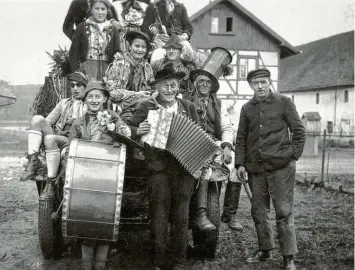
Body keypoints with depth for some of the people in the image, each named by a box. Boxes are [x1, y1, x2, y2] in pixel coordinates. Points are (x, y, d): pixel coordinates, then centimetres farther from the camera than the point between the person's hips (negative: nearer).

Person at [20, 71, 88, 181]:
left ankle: (51, 178, -29)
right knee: (37, 119, -17)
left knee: (50, 138, -34)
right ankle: (33, 161, -26)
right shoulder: (64, 102, 26)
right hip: (57, 135, 5)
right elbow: (48, 121, 18)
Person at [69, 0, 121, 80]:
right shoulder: (82, 27, 7)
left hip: (107, 68, 2)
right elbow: (74, 51, 4)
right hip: (87, 67, -1)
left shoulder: (113, 30, 11)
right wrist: (75, 72, -5)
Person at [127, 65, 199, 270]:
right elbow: (128, 128, 4)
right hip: (159, 167, -2)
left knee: (181, 216, 8)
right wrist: (138, 131, -17)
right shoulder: (147, 107, 3)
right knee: (159, 216, 1)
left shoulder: (189, 107, 9)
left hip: (185, 167, 2)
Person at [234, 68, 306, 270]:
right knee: (258, 210, 11)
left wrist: (294, 155, -5)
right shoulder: (247, 108, 11)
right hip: (256, 168, 5)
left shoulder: (284, 102, 0)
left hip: (281, 166, -5)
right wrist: (240, 163, 6)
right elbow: (241, 138, 13)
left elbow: (299, 131, 1)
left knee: (284, 211, -3)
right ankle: (265, 250, 26)